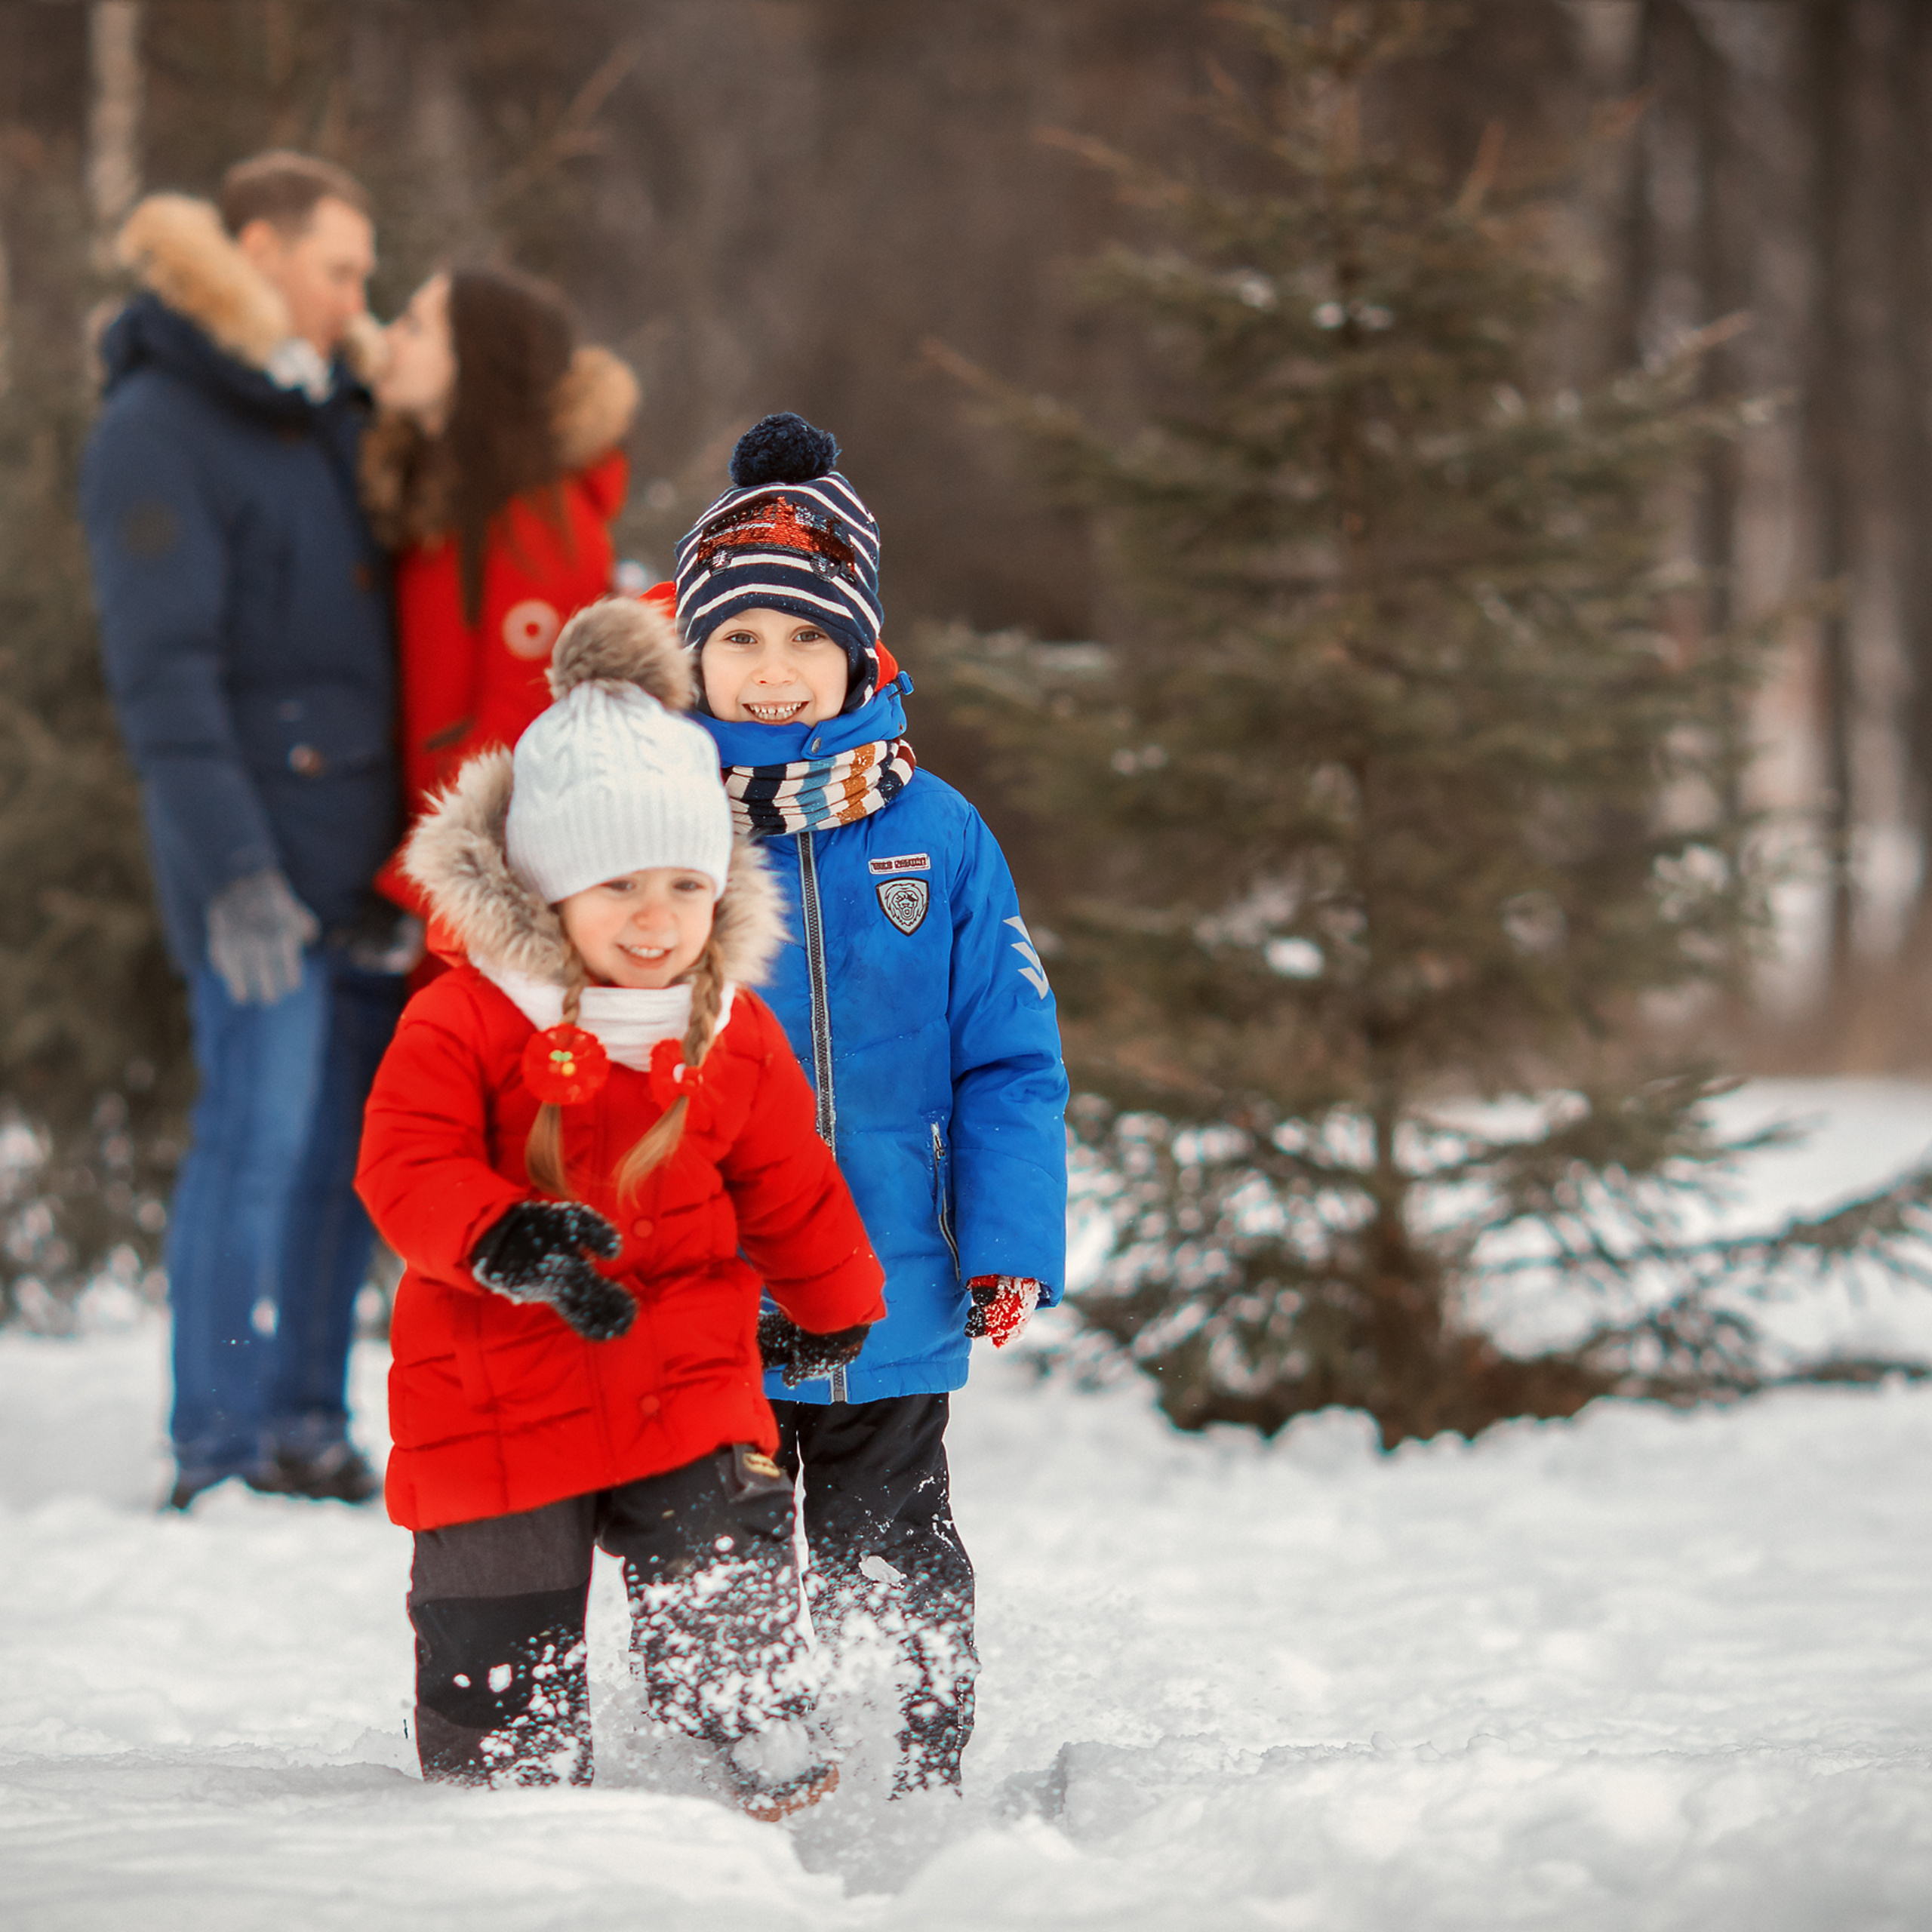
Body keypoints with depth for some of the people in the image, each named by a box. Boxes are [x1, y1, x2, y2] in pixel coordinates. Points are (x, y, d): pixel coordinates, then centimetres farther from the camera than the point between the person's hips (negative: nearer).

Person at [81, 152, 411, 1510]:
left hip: (364, 863, 8)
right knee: (260, 1132, -10)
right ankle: (219, 1459, -5)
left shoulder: (322, 417, 16)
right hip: (258, 859, -8)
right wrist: (231, 871, -24)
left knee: (349, 1146, 7)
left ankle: (305, 1433, 14)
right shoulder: (158, 433, -9)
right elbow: (163, 669, -17)